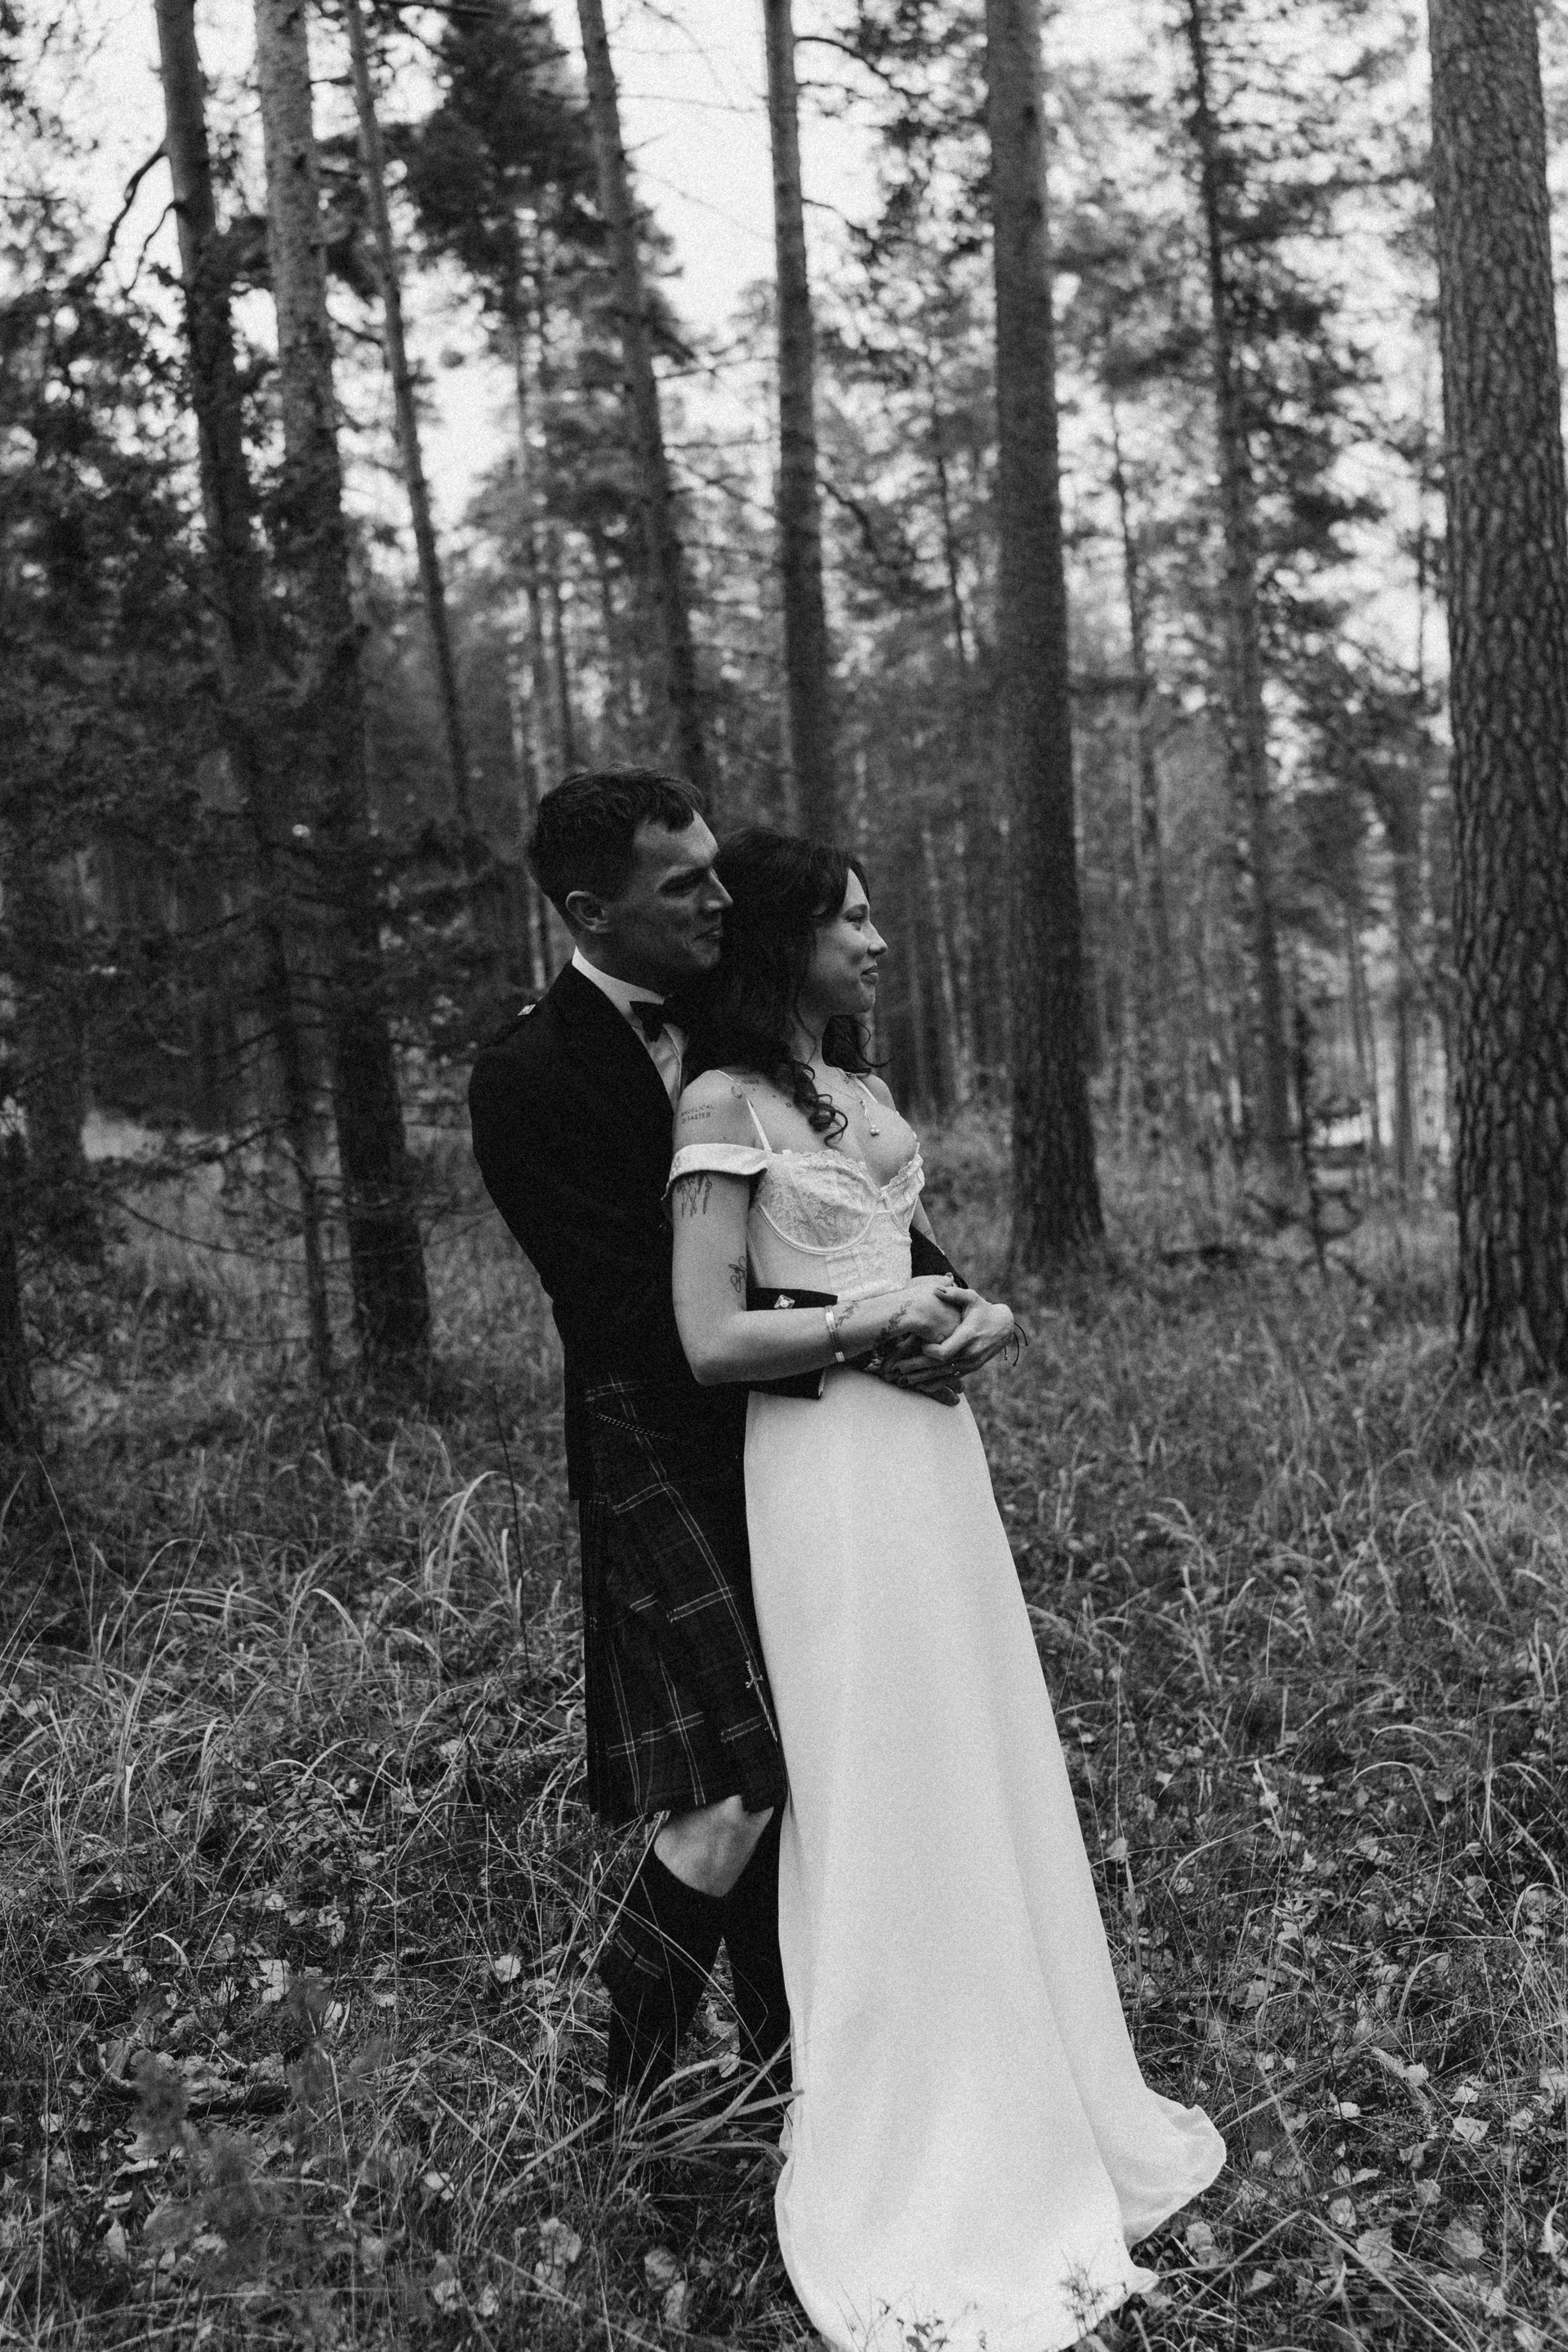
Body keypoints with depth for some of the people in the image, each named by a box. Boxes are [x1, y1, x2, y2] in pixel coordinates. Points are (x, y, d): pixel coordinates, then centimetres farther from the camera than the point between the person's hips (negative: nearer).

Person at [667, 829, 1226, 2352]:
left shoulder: (858, 1092, 14)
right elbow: (712, 1340, -16)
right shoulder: (726, 1103, -10)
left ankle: (1015, 2108, 34)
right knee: (877, 1798, 2)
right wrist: (878, 1322, -10)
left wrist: (972, 1312, 1)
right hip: (830, 1469, -8)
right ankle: (903, 2170, 22)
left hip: (930, 1450, 8)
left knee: (976, 1776, 15)